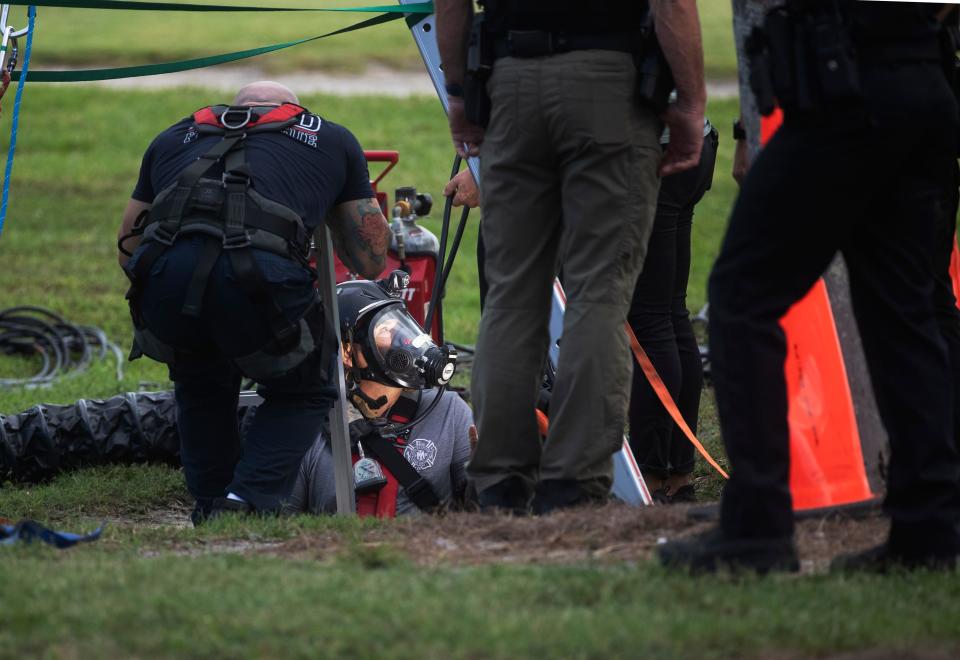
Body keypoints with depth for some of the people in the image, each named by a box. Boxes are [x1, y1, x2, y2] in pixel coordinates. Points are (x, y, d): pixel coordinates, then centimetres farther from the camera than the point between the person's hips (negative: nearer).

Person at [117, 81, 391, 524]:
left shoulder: (175, 137, 37)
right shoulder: (333, 140, 32)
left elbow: (128, 249, 37)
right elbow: (372, 261, 35)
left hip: (163, 272, 3)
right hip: (260, 270, -3)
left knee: (200, 386, 34)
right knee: (302, 392, 24)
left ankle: (209, 505, 25)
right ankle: (249, 499, 5)